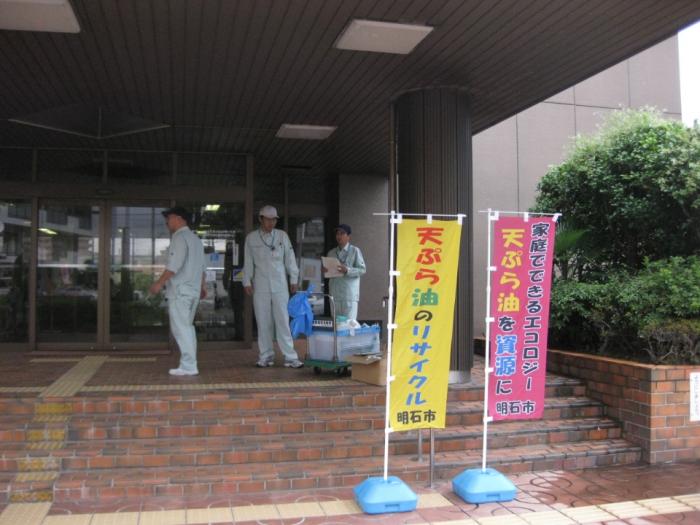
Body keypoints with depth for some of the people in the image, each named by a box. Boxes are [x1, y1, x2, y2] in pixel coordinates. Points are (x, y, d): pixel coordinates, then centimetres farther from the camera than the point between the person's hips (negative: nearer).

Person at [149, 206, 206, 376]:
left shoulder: (179, 237, -11)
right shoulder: (195, 238, 18)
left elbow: (174, 264, -20)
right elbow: (202, 265, 23)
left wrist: (160, 283, -19)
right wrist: (202, 285, 30)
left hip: (180, 290, -9)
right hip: (193, 290, 10)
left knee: (181, 327, -7)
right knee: (186, 327, 14)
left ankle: (189, 366, -7)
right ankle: (189, 364, 16)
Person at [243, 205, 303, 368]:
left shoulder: (282, 236, 6)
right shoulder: (251, 238, 5)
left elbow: (289, 258, 8)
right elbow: (248, 262, 8)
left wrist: (293, 280, 7)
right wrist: (247, 282, 4)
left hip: (280, 285, 0)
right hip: (260, 286, 0)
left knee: (283, 321, -4)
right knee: (263, 322, 3)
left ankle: (290, 357, -2)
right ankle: (266, 356, 13)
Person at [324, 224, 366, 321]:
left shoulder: (355, 251, 2)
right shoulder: (331, 253, 17)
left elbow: (362, 269, -4)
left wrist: (347, 270, -19)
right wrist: (326, 271, -2)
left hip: (350, 295, -5)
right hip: (335, 294, 5)